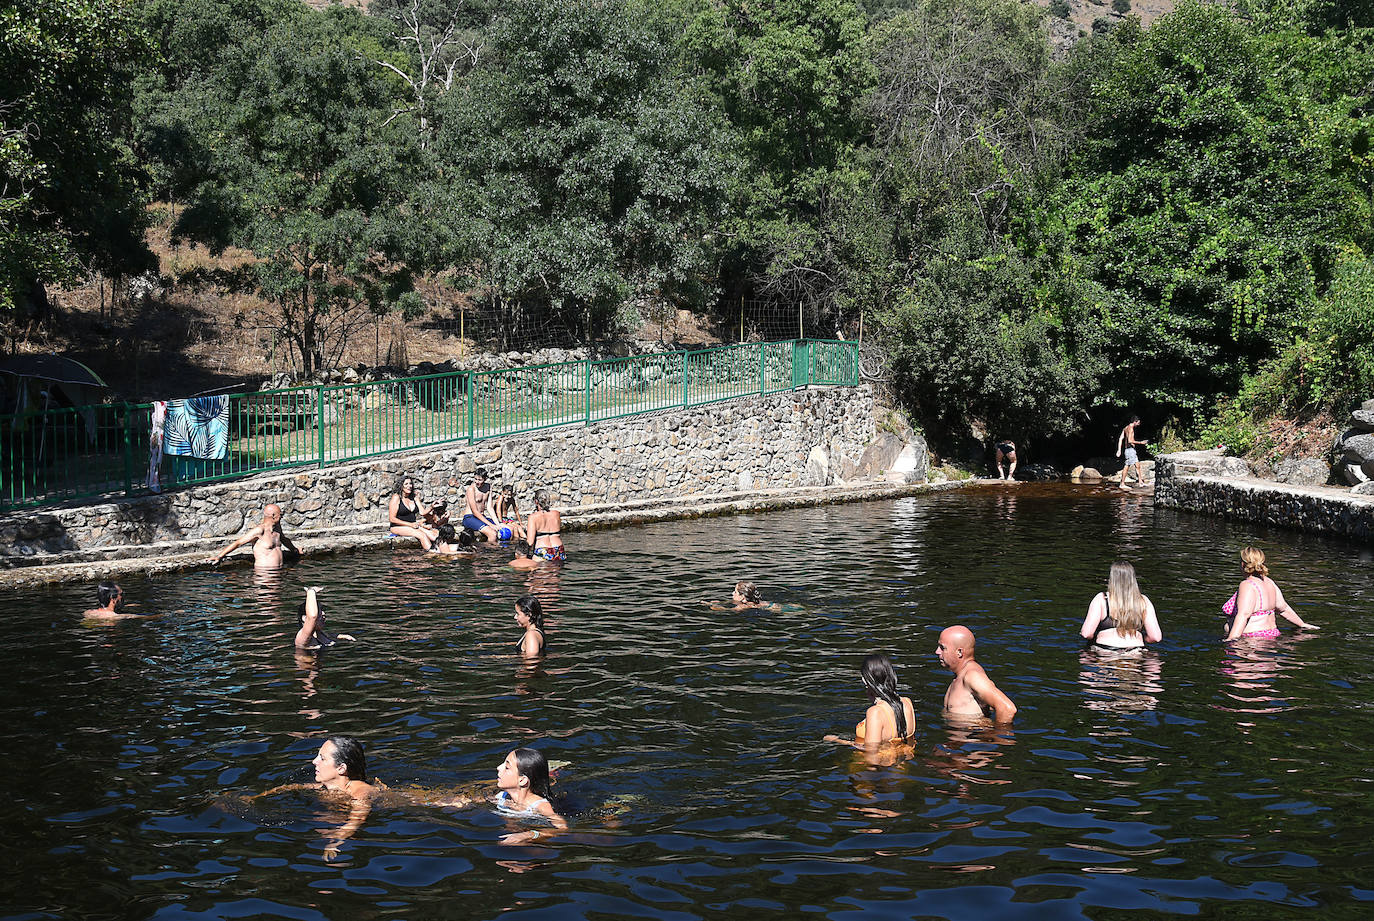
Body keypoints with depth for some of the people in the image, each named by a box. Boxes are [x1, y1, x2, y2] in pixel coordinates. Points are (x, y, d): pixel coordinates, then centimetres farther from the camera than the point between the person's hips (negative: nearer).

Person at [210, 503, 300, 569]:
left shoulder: (277, 527, 13)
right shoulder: (259, 530, -11)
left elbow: (284, 539, 36)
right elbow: (238, 543, -10)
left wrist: (295, 551, 55)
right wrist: (219, 556, -14)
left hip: (278, 570, 8)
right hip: (263, 572, -8)